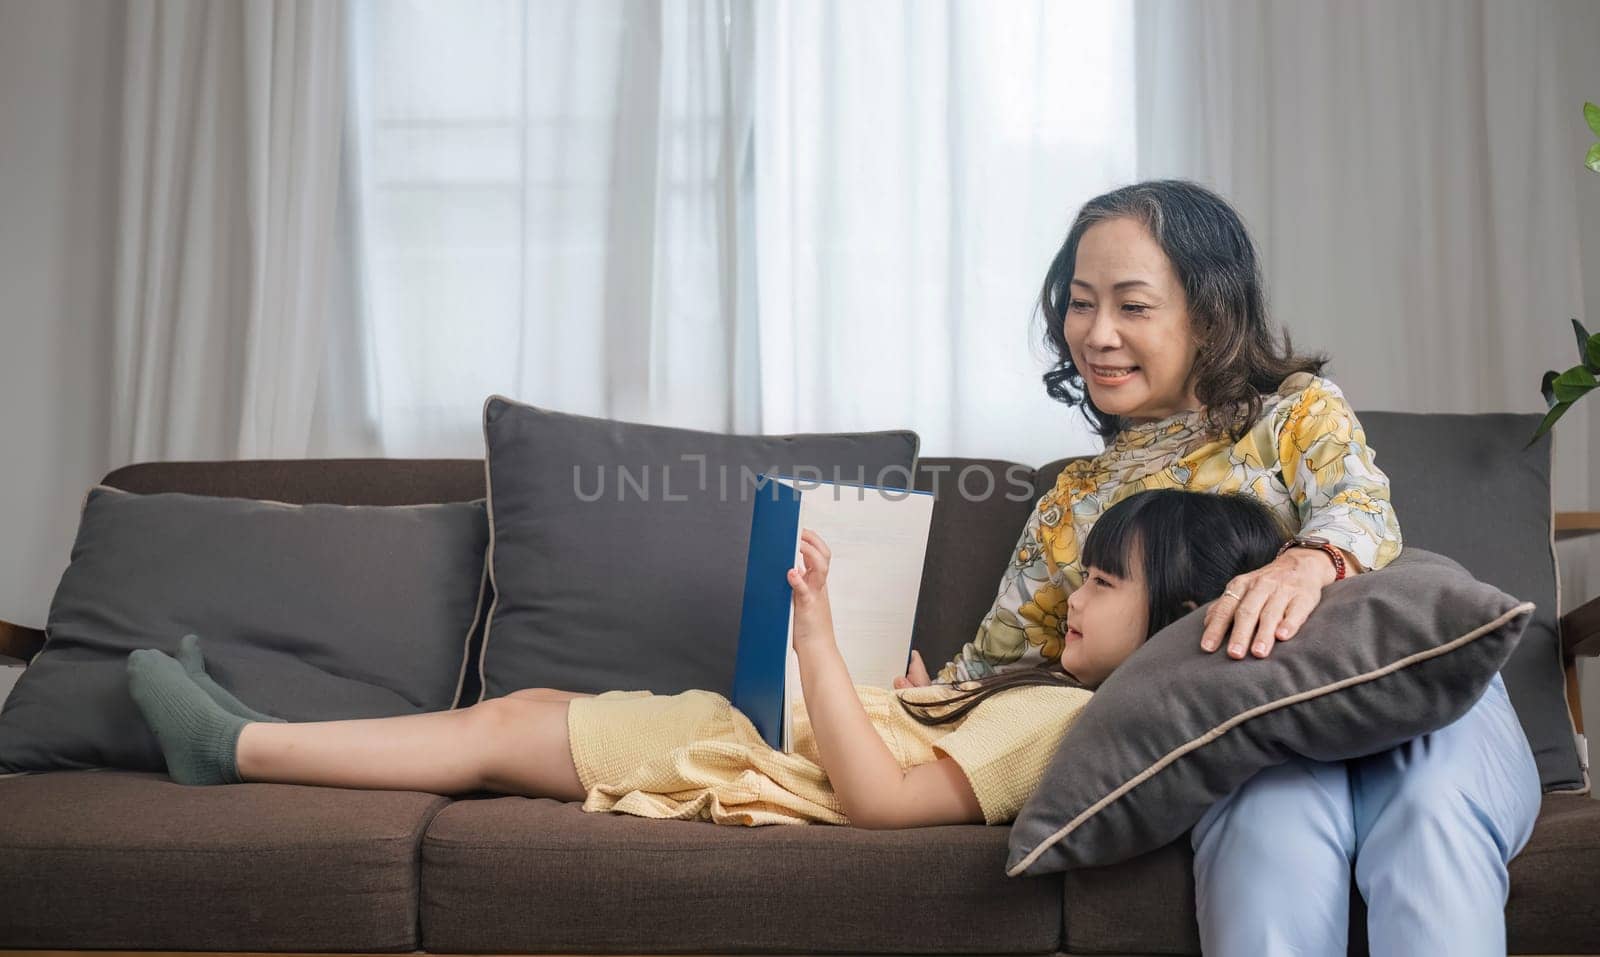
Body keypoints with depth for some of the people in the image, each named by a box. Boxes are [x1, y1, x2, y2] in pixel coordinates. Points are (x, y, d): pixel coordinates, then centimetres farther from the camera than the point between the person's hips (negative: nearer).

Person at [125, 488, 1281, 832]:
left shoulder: (1059, 719, -24)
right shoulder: (1064, 694, 4)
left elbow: (878, 796, -30)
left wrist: (820, 644, -30)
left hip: (741, 765, -8)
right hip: (761, 724, 8)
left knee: (497, 733, 0)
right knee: (530, 703, 13)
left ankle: (235, 747, 15)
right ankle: (249, 737, 23)